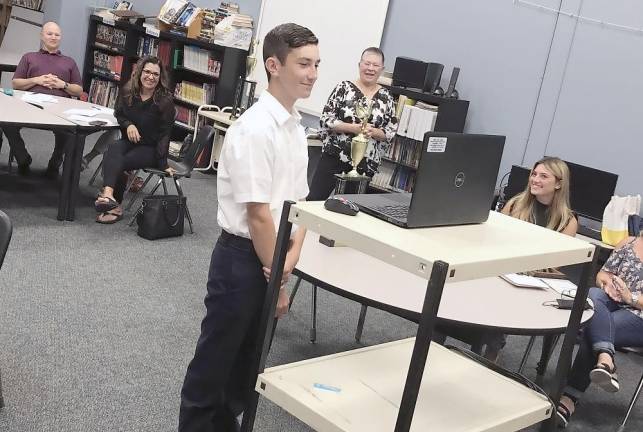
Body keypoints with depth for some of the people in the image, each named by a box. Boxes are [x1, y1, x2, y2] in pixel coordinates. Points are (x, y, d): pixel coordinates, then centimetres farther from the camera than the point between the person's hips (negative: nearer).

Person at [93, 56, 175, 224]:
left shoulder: (165, 100, -12)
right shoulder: (127, 91, 2)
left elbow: (165, 134, -13)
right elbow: (118, 114, 15)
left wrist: (163, 164, -18)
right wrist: (128, 124, -10)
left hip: (150, 148, -4)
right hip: (128, 141, 4)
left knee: (118, 162, -28)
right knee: (113, 150, -31)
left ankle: (115, 206, -22)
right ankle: (109, 194, -49)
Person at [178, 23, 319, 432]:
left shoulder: (297, 127, 6)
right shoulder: (255, 129, -20)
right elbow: (258, 215, -21)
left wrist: (290, 260, -4)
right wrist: (276, 279, -13)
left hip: (271, 257, 8)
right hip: (243, 257, -8)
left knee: (249, 357, 22)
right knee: (215, 358, 8)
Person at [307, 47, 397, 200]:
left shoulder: (386, 98, 5)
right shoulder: (344, 88, -1)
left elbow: (390, 132, 5)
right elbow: (325, 119, -6)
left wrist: (373, 132, -15)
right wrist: (352, 127, -18)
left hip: (365, 165, 2)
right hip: (334, 157, -2)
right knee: (315, 199, -2)